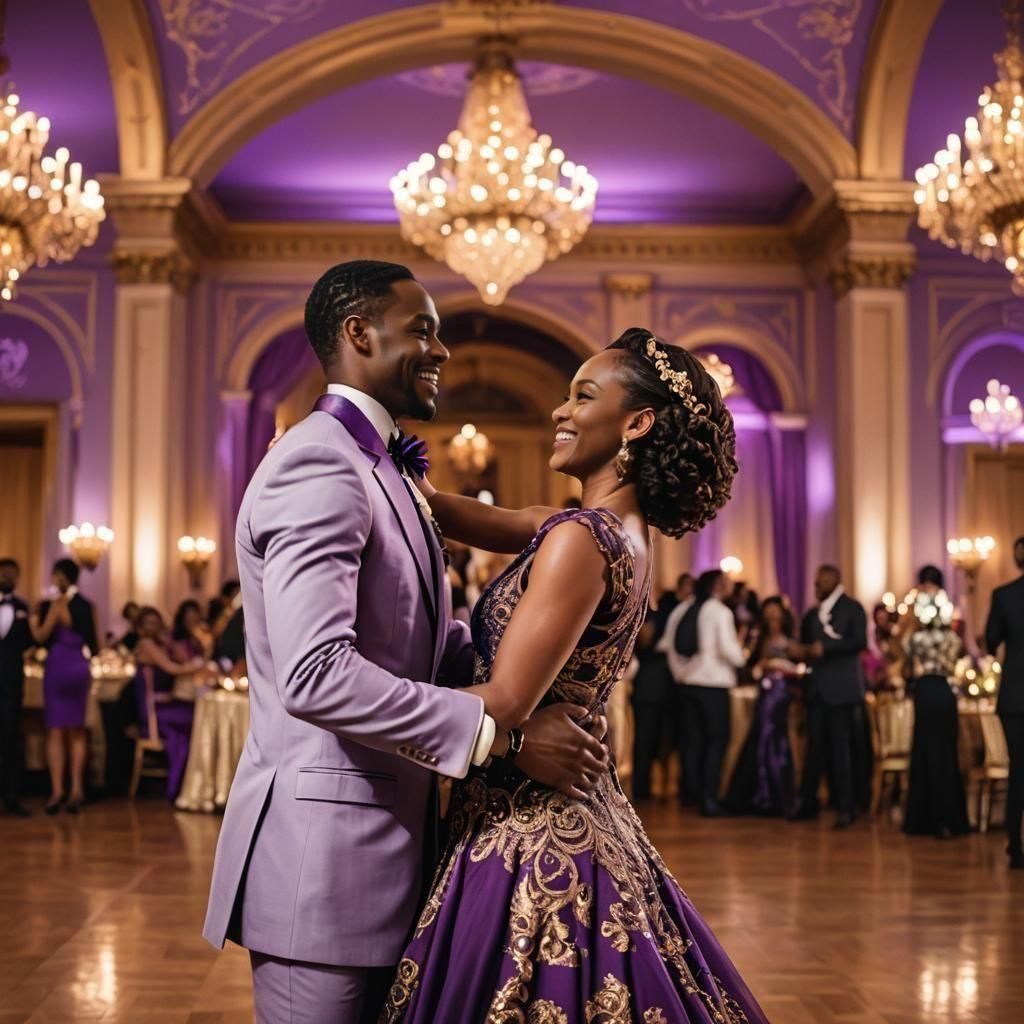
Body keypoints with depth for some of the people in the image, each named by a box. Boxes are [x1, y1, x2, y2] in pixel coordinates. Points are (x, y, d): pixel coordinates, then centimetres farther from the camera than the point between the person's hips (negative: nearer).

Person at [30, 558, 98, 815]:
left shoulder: (59, 603, -11)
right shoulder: (88, 606, 7)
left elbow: (41, 636, -13)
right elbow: (93, 643, 11)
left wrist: (33, 621, 5)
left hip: (58, 666, -5)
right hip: (80, 667, 5)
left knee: (55, 731, -1)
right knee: (77, 731, 12)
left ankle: (57, 791, -4)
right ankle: (76, 789, 9)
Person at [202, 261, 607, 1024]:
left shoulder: (379, 469, 17)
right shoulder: (318, 466, -16)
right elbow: (316, 674, -27)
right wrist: (504, 732, -24)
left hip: (384, 839, 10)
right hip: (323, 848, -10)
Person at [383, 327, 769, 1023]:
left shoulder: (580, 540, -18)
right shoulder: (625, 532, 8)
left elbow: (504, 705, -20)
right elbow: (473, 519, 10)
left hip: (529, 836, -9)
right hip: (579, 820, 9)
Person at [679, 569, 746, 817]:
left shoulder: (691, 611, 9)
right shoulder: (721, 612, -8)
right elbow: (727, 648, -15)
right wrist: (742, 659, 3)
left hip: (690, 682, 6)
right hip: (713, 684, -6)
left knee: (695, 740, 10)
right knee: (717, 740, 0)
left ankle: (695, 796, 13)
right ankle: (709, 799, -4)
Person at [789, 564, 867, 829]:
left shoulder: (852, 608, -1)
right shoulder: (812, 615, 17)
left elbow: (860, 641, -13)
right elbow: (805, 646, 20)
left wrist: (825, 649, -20)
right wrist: (798, 652, -4)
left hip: (841, 689, -5)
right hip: (817, 688, 5)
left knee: (840, 748, -4)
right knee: (815, 747, 5)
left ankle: (845, 807, 1)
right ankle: (808, 803, 9)